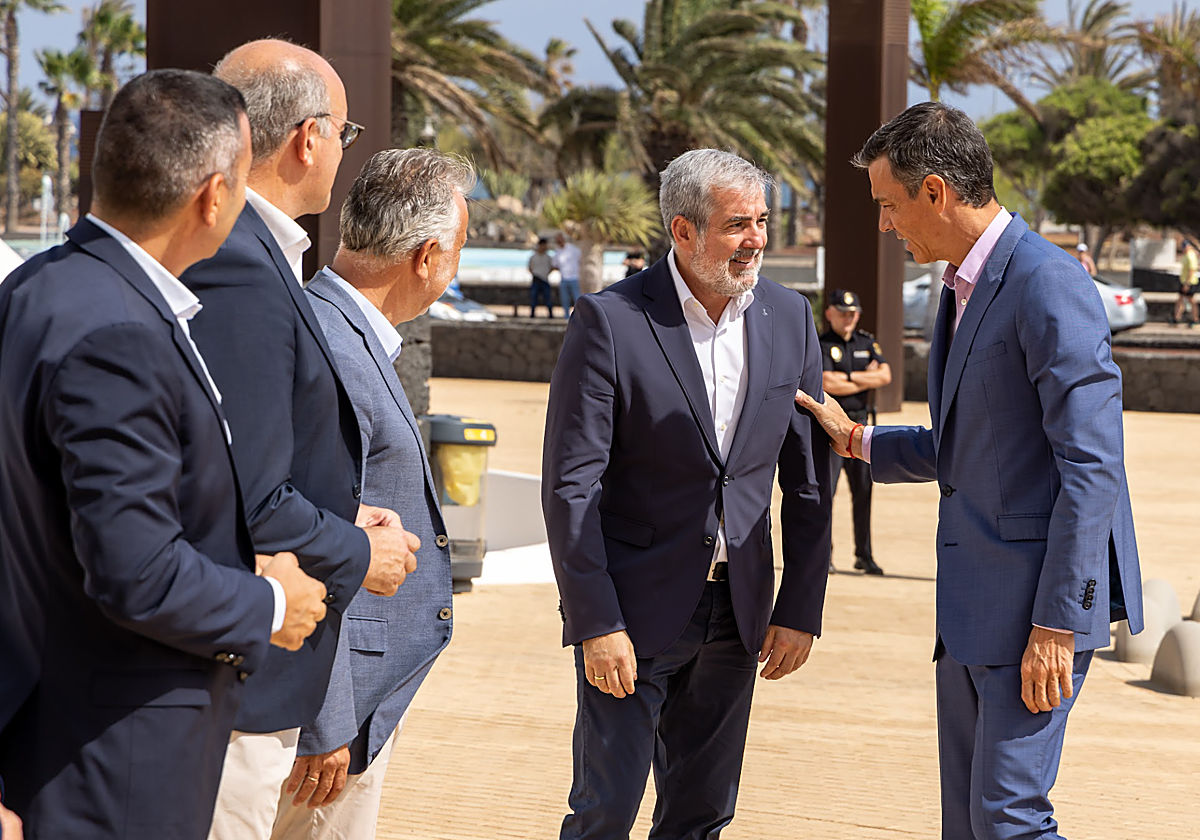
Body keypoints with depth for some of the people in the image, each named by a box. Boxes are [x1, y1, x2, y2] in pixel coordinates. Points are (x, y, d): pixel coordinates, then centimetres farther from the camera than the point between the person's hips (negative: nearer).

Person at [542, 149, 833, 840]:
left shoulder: (789, 319, 2)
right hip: (633, 602, -4)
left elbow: (809, 479, 7)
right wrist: (595, 623, -17)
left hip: (735, 609, 5)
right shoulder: (610, 321, -12)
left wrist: (800, 609, 3)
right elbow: (570, 486, -13)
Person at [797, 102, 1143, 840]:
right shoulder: (967, 289, 16)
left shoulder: (1049, 285, -16)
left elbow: (1090, 465, -20)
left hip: (1040, 594, -10)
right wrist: (857, 440, 19)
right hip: (976, 597, 10)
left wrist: (1055, 624, -22)